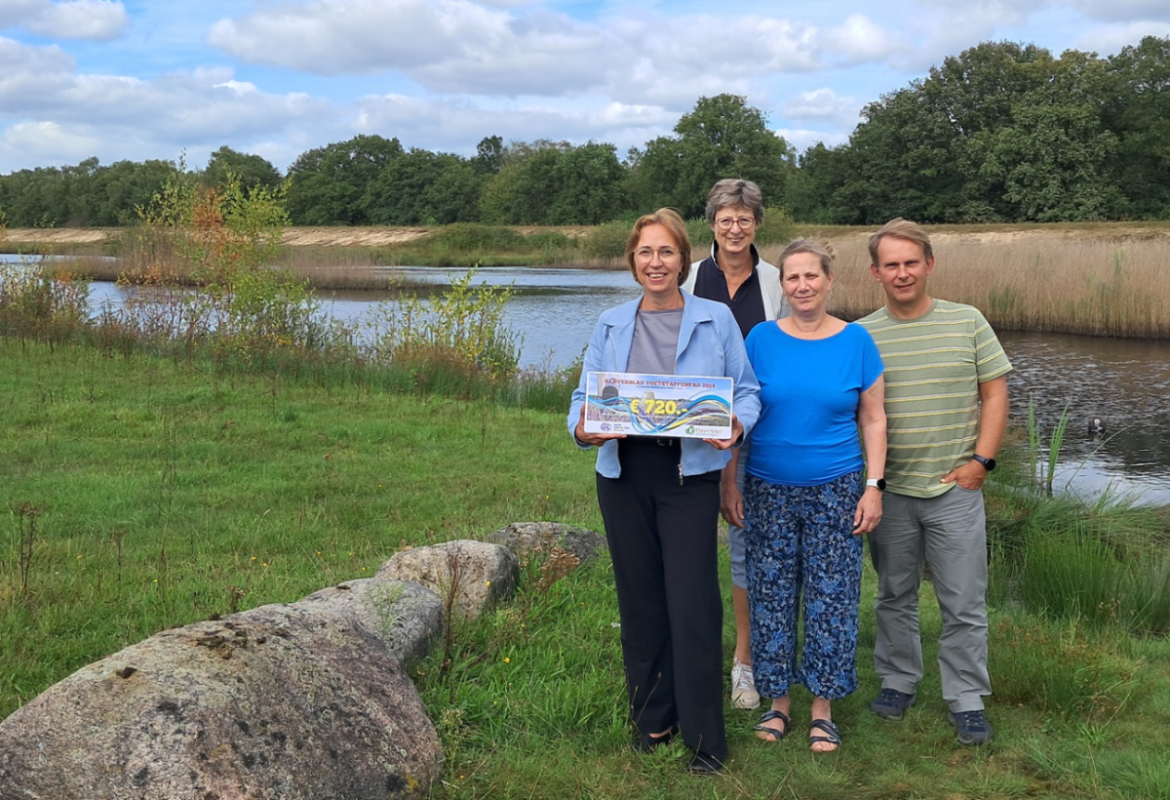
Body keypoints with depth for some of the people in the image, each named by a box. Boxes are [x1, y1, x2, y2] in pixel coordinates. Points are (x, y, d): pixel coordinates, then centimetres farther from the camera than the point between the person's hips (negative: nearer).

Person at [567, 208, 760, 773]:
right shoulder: (610, 325, 10)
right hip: (623, 474, 3)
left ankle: (704, 736, 6)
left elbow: (746, 389, 5)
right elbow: (584, 395, 9)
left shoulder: (715, 320, 3)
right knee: (639, 596, 10)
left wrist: (736, 426, -16)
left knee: (692, 601, -6)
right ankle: (652, 719, 25)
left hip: (689, 474, -3)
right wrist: (582, 428, -13)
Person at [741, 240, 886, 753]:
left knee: (830, 596, 3)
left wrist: (873, 486, -4)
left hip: (836, 490, -1)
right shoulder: (762, 339, 1)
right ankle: (778, 701, 21)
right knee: (772, 594, 6)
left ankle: (822, 709, 16)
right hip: (770, 490, 1)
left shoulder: (856, 341, 0)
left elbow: (873, 420, 4)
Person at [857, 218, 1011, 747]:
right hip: (889, 490, 1)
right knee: (894, 597, 14)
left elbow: (995, 393, 4)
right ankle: (898, 682, 31)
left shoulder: (967, 323, 1)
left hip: (955, 488, -1)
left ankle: (966, 699, 16)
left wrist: (981, 461, -5)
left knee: (965, 604, 3)